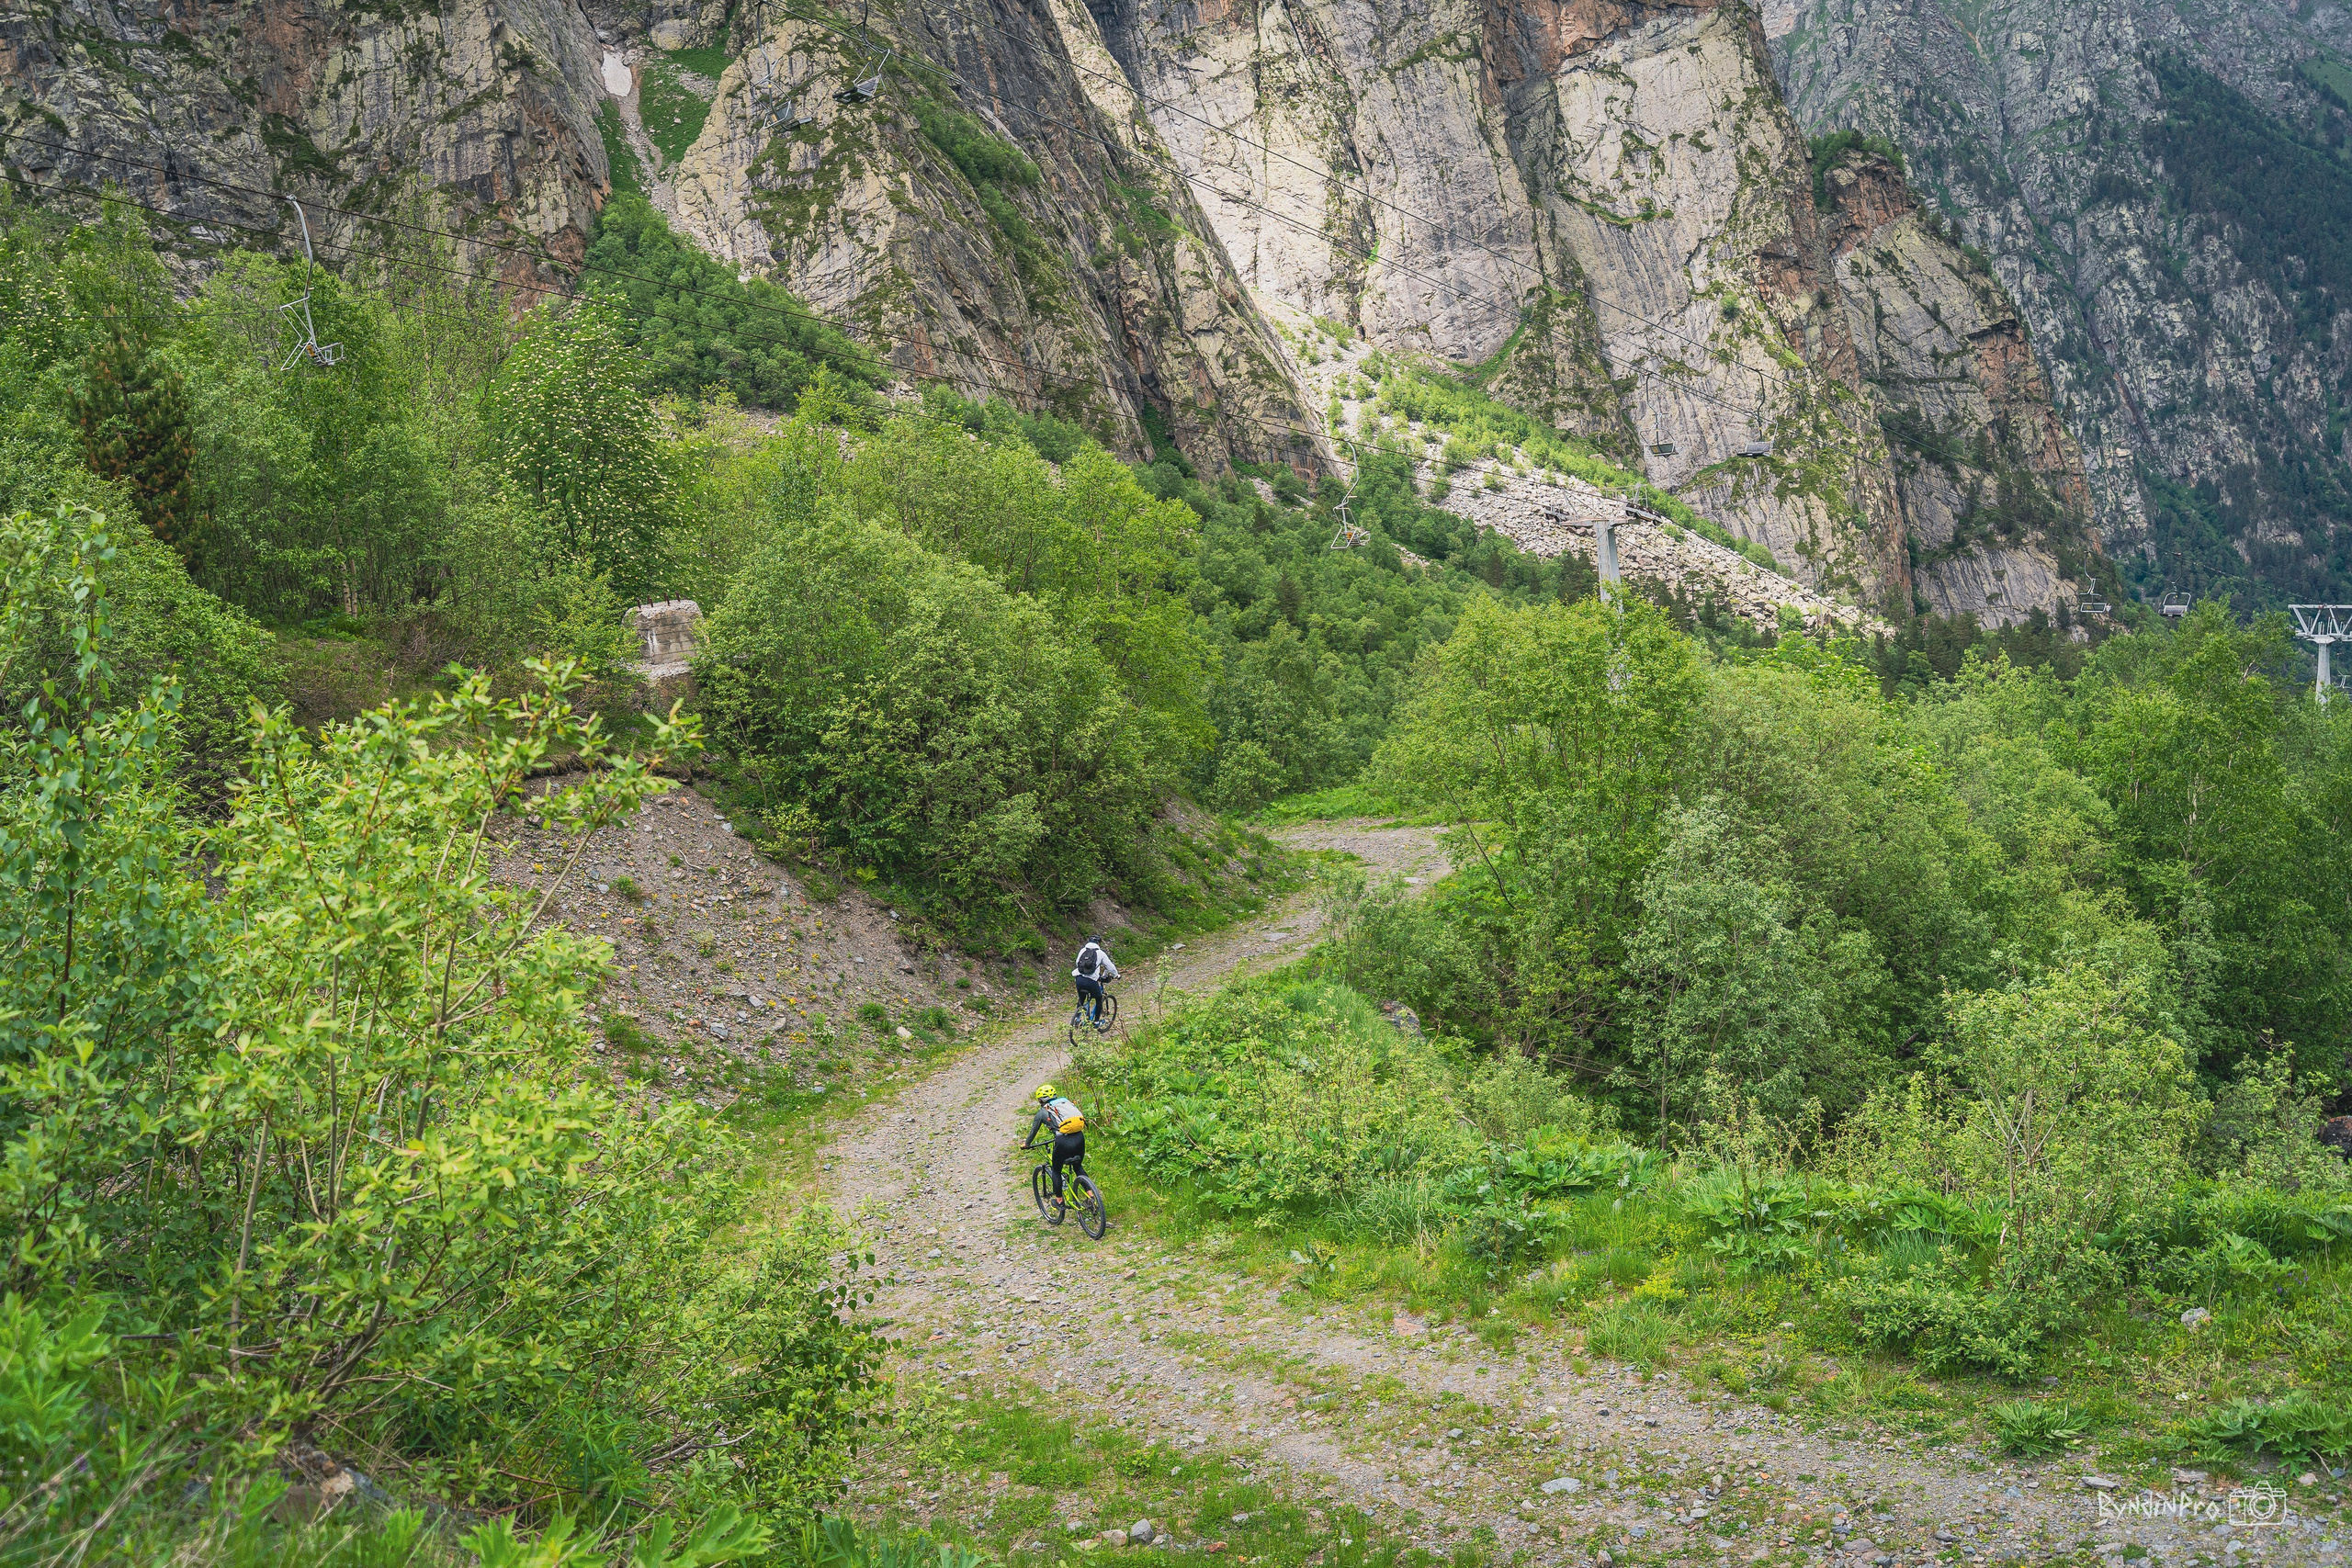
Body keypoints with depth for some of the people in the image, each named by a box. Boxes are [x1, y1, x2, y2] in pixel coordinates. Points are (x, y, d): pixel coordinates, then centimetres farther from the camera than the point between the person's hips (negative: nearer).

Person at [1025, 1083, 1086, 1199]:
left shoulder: (1042, 1113, 11)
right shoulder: (1066, 1102, 21)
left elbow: (1033, 1131, 23)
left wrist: (1027, 1144, 43)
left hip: (1063, 1141, -4)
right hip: (1079, 1137, 4)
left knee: (1056, 1171, 19)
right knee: (1078, 1167, 26)